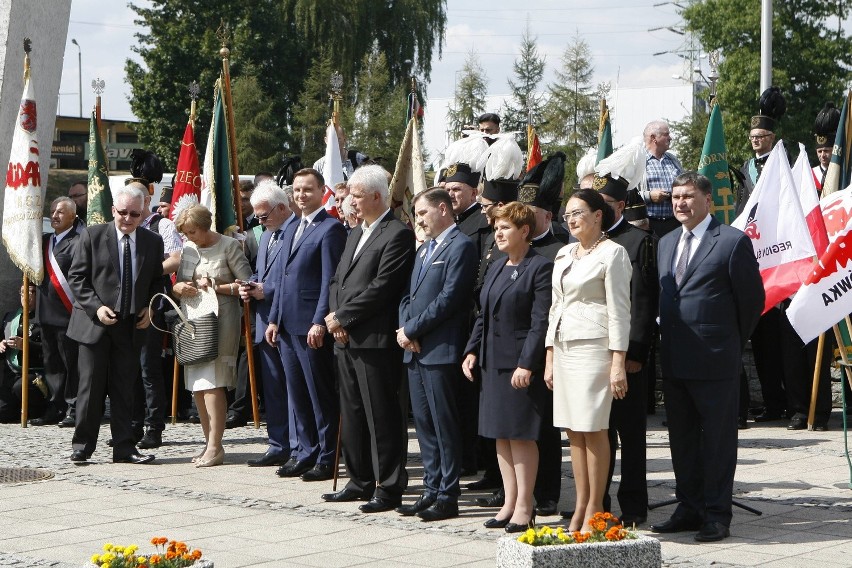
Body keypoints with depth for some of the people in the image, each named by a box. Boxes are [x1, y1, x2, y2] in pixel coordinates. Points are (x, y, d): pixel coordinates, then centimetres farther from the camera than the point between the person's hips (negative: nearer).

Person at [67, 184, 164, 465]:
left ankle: (124, 448, 9)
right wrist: (96, 307, -14)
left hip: (131, 325, 3)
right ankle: (82, 445, 8)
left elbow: (157, 281, 16)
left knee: (125, 389, 5)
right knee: (91, 386, -1)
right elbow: (76, 277, -2)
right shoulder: (92, 236, -3)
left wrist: (149, 308, -1)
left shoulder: (153, 242, 7)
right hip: (94, 323, -3)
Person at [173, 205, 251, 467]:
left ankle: (215, 447, -10)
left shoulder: (229, 246, -5)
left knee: (212, 383, -12)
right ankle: (209, 441, 15)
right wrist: (180, 288, -6)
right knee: (197, 385, 6)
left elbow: (246, 284, -8)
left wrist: (216, 287, -14)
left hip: (220, 320, -7)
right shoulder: (187, 248, 12)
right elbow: (177, 284, 16)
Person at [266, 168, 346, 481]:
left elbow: (330, 280, -15)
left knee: (321, 396, -1)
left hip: (312, 326, -9)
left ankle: (327, 459, 6)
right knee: (297, 395, 13)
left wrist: (319, 322, -19)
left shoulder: (331, 229, -9)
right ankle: (305, 455, 20)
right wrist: (274, 318, 15)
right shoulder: (291, 229, 18)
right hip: (288, 326, 9)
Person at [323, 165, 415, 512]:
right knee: (352, 415, 14)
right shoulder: (355, 234, 20)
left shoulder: (398, 235, -10)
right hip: (345, 340, 9)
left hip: (374, 340, -9)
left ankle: (389, 487, 2)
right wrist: (335, 318, 1)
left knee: (382, 417, -4)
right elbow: (337, 280, 19)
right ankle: (361, 481, 23)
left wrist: (343, 317, -13)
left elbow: (381, 287, -18)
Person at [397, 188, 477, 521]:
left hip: (441, 350, -9)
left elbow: (449, 299, -17)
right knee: (424, 423, 11)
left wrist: (411, 330, -13)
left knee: (445, 425, -4)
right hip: (415, 350, 9)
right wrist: (404, 328, 0)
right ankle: (432, 490, 18)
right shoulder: (424, 250, 21)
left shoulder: (461, 247, -9)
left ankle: (448, 496, 0)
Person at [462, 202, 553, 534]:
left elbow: (541, 322, -16)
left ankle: (524, 507, 3)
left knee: (521, 434, -4)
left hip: (521, 365, -8)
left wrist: (526, 364, -21)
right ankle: (510, 503, 17)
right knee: (501, 435, 10)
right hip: (493, 362, 8)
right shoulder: (496, 269, 16)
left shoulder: (540, 268, -10)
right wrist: (472, 350, 9)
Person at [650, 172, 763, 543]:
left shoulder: (732, 242, -7)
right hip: (674, 360, 7)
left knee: (718, 439, 1)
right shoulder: (665, 244, 14)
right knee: (682, 439, 13)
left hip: (715, 361, -7)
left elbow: (752, 298, -3)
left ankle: (717, 515, 7)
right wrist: (667, 341, 13)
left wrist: (732, 342, 4)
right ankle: (689, 509, 22)